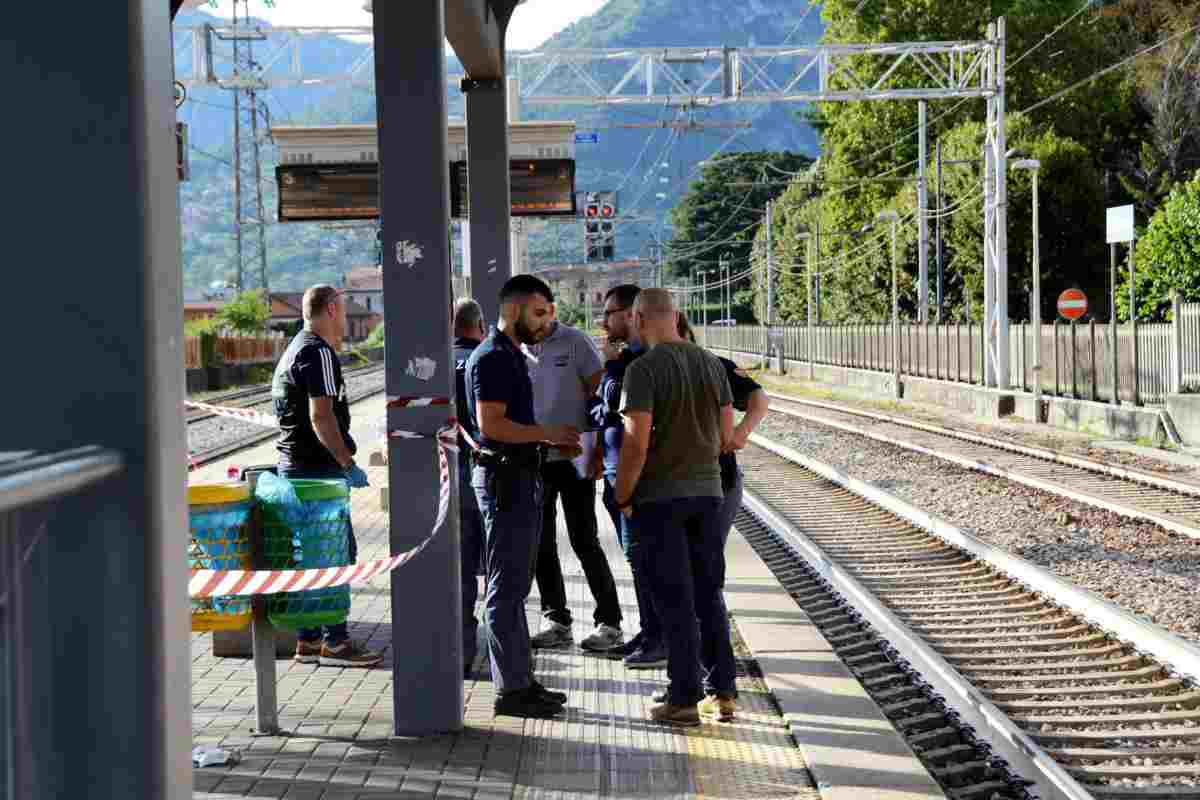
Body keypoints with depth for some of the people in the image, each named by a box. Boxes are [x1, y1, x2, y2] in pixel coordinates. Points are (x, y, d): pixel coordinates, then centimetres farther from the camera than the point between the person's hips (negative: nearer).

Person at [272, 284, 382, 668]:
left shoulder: (294, 350, 18)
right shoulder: (318, 352, -15)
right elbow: (321, 415, -23)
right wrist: (348, 464, -20)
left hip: (293, 464, 10)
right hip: (317, 468, -10)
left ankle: (308, 641, 18)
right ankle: (335, 642, -3)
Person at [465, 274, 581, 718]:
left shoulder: (512, 356, 17)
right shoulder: (492, 358, -14)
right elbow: (491, 424, -23)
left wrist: (554, 442, 11)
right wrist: (547, 433, -17)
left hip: (521, 477, 11)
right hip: (504, 479, -11)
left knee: (515, 586, 14)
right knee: (506, 587, -6)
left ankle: (521, 679, 22)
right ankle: (511, 690, -1)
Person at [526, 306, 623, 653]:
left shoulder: (575, 342, -5)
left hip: (573, 458, -4)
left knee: (584, 542, -3)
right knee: (540, 544, 7)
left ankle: (609, 622, 6)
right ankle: (557, 621, 18)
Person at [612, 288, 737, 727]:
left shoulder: (643, 369, -14)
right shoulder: (711, 364, 5)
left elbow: (636, 443, -19)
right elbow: (726, 435, 8)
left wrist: (622, 498, -7)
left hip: (659, 497, -5)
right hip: (707, 491, 6)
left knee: (674, 599, 1)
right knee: (709, 593, 15)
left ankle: (685, 699, 5)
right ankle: (723, 688, 17)